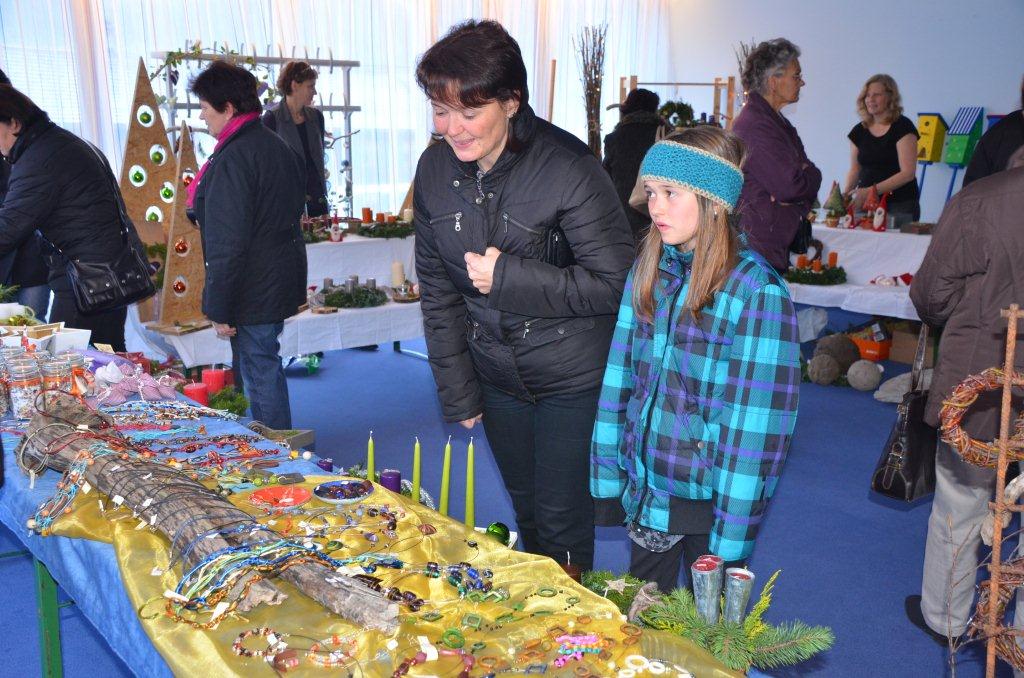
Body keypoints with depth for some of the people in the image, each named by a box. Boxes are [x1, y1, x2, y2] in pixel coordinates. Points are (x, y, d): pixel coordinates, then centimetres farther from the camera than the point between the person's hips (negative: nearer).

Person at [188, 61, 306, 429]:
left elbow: (228, 244, -22)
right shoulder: (277, 145, 12)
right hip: (281, 283, 10)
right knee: (264, 369, 19)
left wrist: (219, 308, -16)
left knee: (260, 374, 1)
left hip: (252, 291, -10)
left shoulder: (233, 159, -19)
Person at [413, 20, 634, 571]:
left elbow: (615, 283, -19)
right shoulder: (435, 169, -4)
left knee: (561, 519, 5)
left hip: (573, 379, -5)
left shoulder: (568, 168, -21)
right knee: (525, 510, 22)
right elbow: (437, 293, 4)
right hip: (496, 376, 5)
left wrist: (508, 276, -24)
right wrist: (459, 394, 5)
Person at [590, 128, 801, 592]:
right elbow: (619, 376, 3)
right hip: (644, 491, 5)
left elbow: (758, 424, -17)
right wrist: (606, 477, 2)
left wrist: (732, 538, -15)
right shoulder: (648, 270, 0)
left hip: (710, 502, -5)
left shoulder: (757, 291, -17)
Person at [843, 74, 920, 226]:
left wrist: (871, 191, -21)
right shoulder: (859, 131, 10)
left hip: (899, 206, -4)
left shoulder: (903, 127, -6)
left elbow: (908, 172, -13)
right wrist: (846, 193, -4)